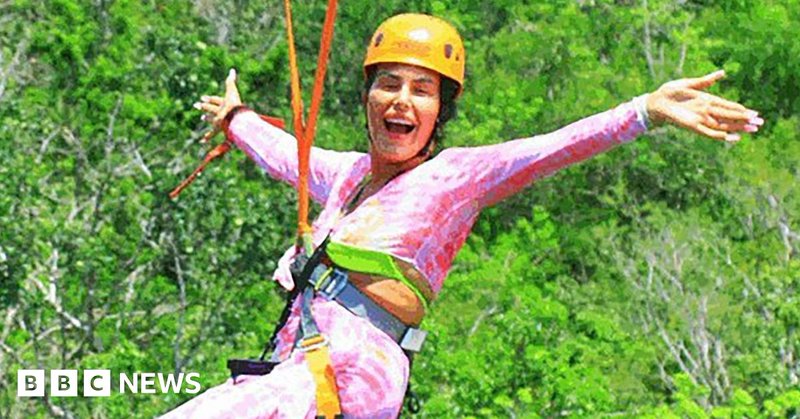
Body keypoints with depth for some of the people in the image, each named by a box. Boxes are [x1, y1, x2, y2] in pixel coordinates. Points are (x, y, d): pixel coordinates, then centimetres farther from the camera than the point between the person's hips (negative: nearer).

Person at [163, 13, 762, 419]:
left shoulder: (455, 175, 4)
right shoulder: (346, 174, 23)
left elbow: (552, 149, -11)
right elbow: (280, 152, 45)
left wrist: (647, 109, -26)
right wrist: (236, 118, 65)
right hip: (293, 371, 8)